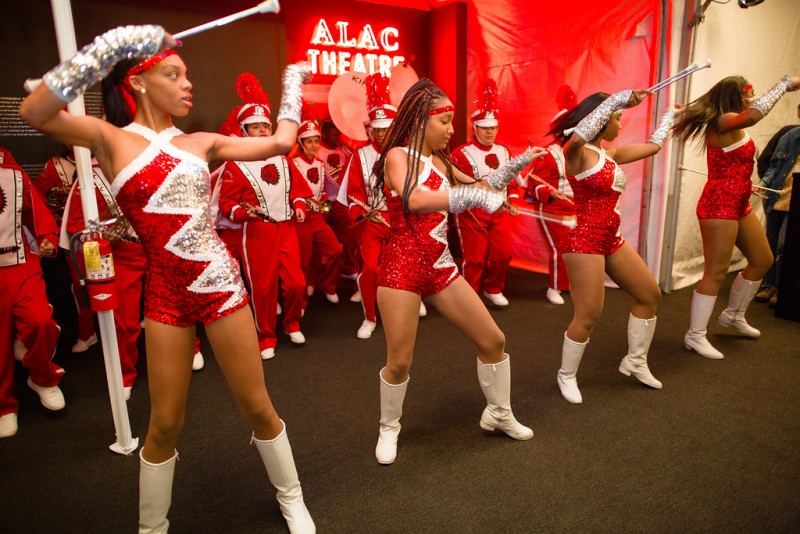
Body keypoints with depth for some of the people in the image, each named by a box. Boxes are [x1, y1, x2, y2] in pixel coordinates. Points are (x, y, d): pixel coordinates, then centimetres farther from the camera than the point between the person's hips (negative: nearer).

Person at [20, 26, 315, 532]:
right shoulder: (109, 138, 0)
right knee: (165, 424, 11)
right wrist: (110, 47, -18)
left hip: (222, 285, 2)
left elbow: (279, 142, 7)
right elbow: (34, 112, -18)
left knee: (257, 407, 10)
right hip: (167, 295, -1)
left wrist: (292, 86, 19)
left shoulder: (201, 143, 7)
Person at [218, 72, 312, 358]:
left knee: (296, 282, 3)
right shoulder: (235, 164, -5)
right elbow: (226, 202, -7)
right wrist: (243, 212, -25)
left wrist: (299, 205, 3)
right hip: (257, 232, -4)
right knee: (263, 287, 2)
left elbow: (295, 184, 21)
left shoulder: (281, 158, 11)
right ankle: (266, 338, 19)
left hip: (287, 228, 4)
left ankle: (292, 324, 29)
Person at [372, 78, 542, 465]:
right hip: (402, 267, -7)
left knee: (493, 340, 9)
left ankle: (499, 413, 32)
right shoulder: (397, 155, -9)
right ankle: (389, 428, 28)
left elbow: (477, 186, 24)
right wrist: (475, 196, -36)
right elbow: (414, 201, -30)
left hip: (441, 267, 7)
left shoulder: (439, 161, 11)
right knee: (400, 361, -1)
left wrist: (517, 164, 14)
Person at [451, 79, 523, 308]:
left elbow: (511, 179, 16)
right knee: (475, 257, -1)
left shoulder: (503, 151, 10)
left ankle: (493, 289, 27)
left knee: (503, 253, 5)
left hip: (500, 211, 6)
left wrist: (512, 201, 4)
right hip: (473, 213, -5)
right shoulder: (462, 153, -10)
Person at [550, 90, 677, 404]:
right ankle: (567, 375, 17)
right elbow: (582, 131, -35)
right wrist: (621, 99, -35)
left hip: (612, 239, 9)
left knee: (650, 295, 16)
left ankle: (635, 361, 32)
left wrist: (671, 115, 34)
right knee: (588, 316, -6)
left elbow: (653, 145, 24)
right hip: (583, 241, -9)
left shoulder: (610, 154, 12)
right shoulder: (577, 152, -11)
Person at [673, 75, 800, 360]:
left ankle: (734, 315, 37)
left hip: (739, 204, 11)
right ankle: (695, 335, 1)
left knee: (762, 260, 20)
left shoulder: (733, 124, 13)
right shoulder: (724, 122, -17)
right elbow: (753, 115, -37)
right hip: (718, 205, -11)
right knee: (716, 272, -8)